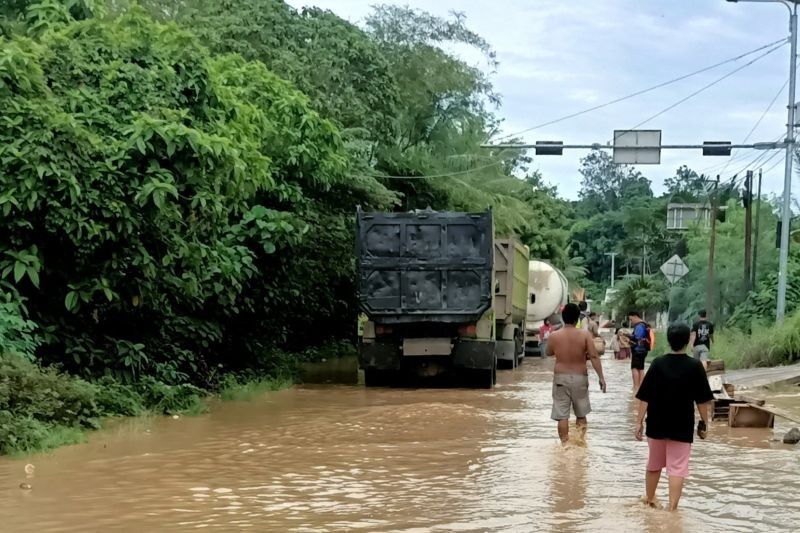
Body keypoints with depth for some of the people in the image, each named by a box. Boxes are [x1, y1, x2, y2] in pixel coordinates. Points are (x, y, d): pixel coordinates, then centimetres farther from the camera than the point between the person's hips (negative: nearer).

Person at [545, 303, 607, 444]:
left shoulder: (554, 336, -5)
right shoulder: (584, 335, -8)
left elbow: (549, 353, 13)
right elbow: (594, 357, -12)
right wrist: (601, 377, -10)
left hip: (561, 378, 0)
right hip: (579, 378, 0)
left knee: (562, 415, 3)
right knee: (581, 414, 17)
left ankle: (564, 444, 0)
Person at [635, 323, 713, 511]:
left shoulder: (658, 364, -6)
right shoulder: (695, 366, -9)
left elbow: (644, 397, -7)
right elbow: (702, 400, -5)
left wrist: (639, 421, -2)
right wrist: (704, 423, 6)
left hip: (656, 424, 2)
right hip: (682, 426, -2)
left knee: (654, 464, 20)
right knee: (677, 468, 1)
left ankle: (649, 499, 37)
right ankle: (672, 508, -5)